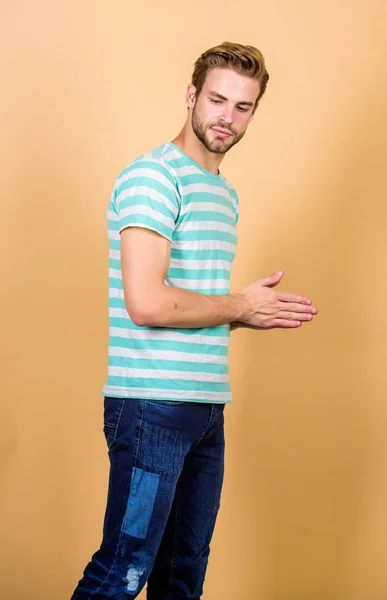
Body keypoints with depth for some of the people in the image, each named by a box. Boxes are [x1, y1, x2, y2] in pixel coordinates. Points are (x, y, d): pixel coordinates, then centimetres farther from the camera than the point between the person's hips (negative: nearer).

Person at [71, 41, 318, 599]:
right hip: (151, 405, -9)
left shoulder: (226, 193, 17)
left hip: (207, 407, 9)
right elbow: (147, 304, -23)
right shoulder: (153, 176, -12)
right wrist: (242, 307, -9)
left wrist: (260, 311, 4)